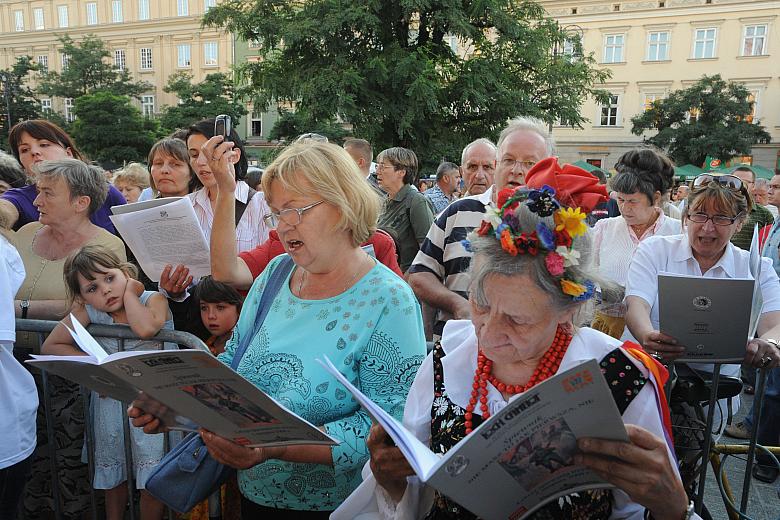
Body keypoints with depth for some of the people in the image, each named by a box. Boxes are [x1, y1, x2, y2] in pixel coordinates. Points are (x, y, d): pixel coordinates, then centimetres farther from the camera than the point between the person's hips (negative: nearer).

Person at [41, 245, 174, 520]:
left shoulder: (153, 299, -14)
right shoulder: (89, 311, -6)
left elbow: (145, 329, -35)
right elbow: (50, 346, -2)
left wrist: (129, 290, -21)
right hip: (110, 399, 3)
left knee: (154, 480, 0)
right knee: (112, 475, 20)